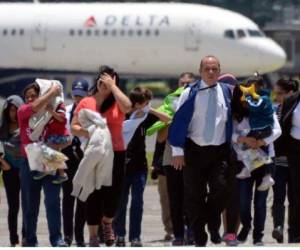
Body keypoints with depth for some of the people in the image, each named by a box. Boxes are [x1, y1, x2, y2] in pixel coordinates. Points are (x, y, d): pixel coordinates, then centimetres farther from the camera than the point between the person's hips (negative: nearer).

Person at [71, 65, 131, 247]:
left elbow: (127, 106, -21)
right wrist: (87, 133, -17)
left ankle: (107, 223, 28)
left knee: (114, 195, -4)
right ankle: (93, 237, 10)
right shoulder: (86, 103, 6)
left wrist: (113, 86, -11)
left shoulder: (117, 103, 3)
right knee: (94, 196, 2)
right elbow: (74, 128, 5)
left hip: (116, 154, 0)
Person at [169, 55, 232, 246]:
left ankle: (213, 223, 14)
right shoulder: (190, 94, -2)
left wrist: (232, 149, 10)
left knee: (221, 188, -13)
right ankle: (199, 236, 12)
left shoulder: (227, 93, 6)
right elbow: (179, 122, -2)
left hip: (220, 151, 1)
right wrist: (178, 151, -6)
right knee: (194, 195, 1)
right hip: (194, 151, -1)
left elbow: (232, 121, 14)